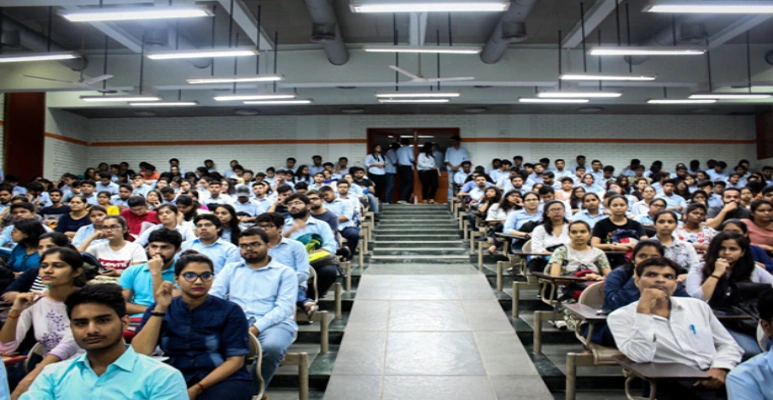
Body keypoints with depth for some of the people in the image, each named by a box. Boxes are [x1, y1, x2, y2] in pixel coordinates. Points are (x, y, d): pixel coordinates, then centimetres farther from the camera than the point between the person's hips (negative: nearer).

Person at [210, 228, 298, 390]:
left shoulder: (285, 272, 8)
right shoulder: (230, 269, 20)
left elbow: (284, 307, -4)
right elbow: (214, 296, 7)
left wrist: (256, 328, -19)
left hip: (274, 323, -2)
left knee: (272, 346, -35)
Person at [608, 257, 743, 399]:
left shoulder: (698, 306, 16)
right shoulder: (621, 316, -2)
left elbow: (729, 345, 18)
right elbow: (641, 356, -16)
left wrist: (720, 368, -3)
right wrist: (643, 309, -18)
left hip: (713, 379, 5)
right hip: (673, 385, -5)